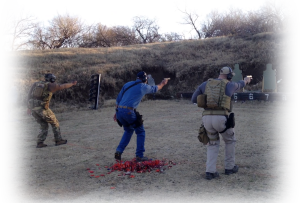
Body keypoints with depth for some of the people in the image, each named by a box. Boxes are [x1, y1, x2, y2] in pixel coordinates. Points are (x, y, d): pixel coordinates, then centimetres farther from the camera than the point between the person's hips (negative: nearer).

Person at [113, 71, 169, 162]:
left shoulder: (127, 84, 17)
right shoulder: (144, 87, 5)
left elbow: (118, 99, 16)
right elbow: (155, 89, 26)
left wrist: (116, 112, 21)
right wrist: (163, 83, 46)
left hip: (119, 111, 6)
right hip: (129, 112, -6)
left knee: (128, 131, 25)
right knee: (140, 132, 11)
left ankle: (118, 151, 17)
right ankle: (139, 156, 9)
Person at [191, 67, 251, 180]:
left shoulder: (205, 84, 13)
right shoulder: (229, 85, 7)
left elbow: (194, 99, 16)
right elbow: (239, 85, 32)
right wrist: (246, 81, 55)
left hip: (207, 118, 3)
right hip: (222, 118, -3)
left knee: (213, 144, 21)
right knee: (230, 141, 24)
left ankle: (210, 171, 10)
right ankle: (229, 167, 34)